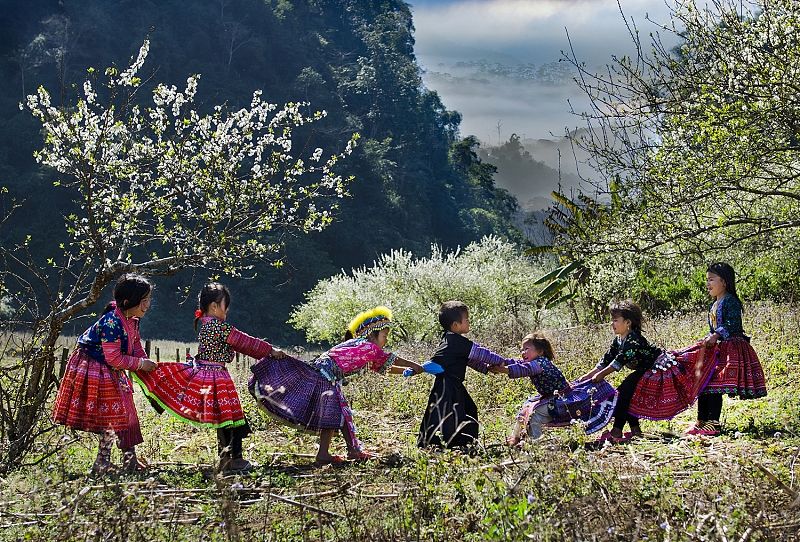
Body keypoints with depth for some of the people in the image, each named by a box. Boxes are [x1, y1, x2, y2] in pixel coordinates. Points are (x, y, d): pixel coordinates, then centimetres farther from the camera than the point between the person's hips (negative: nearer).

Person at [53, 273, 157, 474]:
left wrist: (146, 365, 0)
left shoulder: (132, 320, 0)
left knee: (123, 414, 13)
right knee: (111, 417, -7)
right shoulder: (112, 322, -30)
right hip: (93, 370, -10)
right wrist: (140, 364, -20)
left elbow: (136, 346, 12)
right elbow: (114, 358, -29)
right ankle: (102, 463, 4)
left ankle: (130, 459, 22)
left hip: (111, 374, 10)